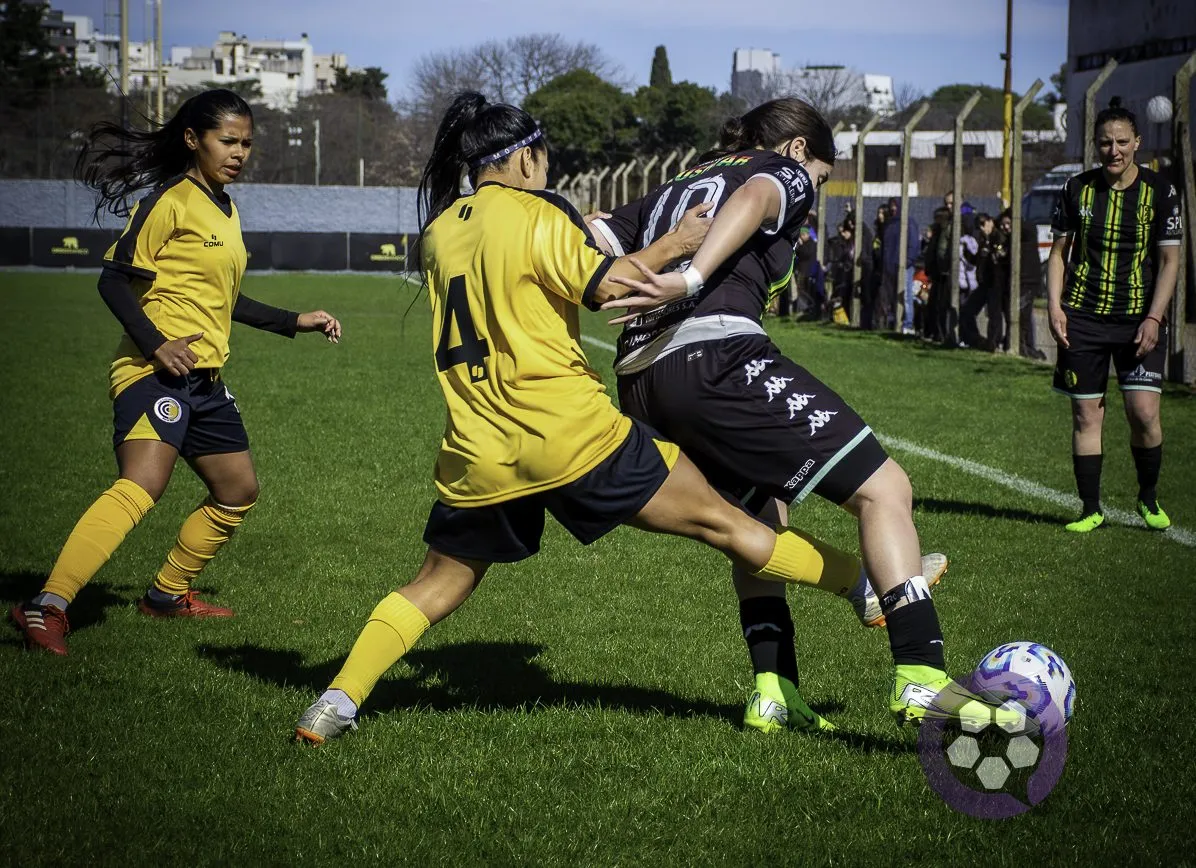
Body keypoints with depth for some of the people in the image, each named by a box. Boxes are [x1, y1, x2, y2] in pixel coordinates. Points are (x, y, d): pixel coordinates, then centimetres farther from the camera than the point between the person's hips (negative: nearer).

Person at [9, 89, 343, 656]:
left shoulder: (224, 210, 19)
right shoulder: (173, 200, -8)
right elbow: (116, 280, -12)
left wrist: (294, 322, 30)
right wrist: (156, 344, -24)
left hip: (204, 380, 10)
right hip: (157, 371, -9)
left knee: (238, 491, 17)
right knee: (141, 486, -27)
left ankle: (168, 594, 33)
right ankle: (46, 608, -33)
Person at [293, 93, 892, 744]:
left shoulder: (439, 230, 12)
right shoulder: (536, 214, -6)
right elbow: (605, 287, -14)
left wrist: (576, 233, 27)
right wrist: (669, 247, -2)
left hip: (478, 453, 5)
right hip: (571, 433, -5)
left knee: (435, 587, 16)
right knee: (719, 521, 0)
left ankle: (337, 700, 5)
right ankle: (867, 582, 7)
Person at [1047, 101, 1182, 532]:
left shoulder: (1160, 191, -1)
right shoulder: (1077, 188, 4)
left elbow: (1169, 259, 0)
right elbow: (1059, 251, 12)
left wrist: (1153, 318, -9)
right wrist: (1054, 306, -1)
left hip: (1139, 319, -2)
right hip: (1083, 317, 2)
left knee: (1144, 411, -11)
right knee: (1087, 415, 1)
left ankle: (1149, 497, 13)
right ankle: (1091, 509, 12)